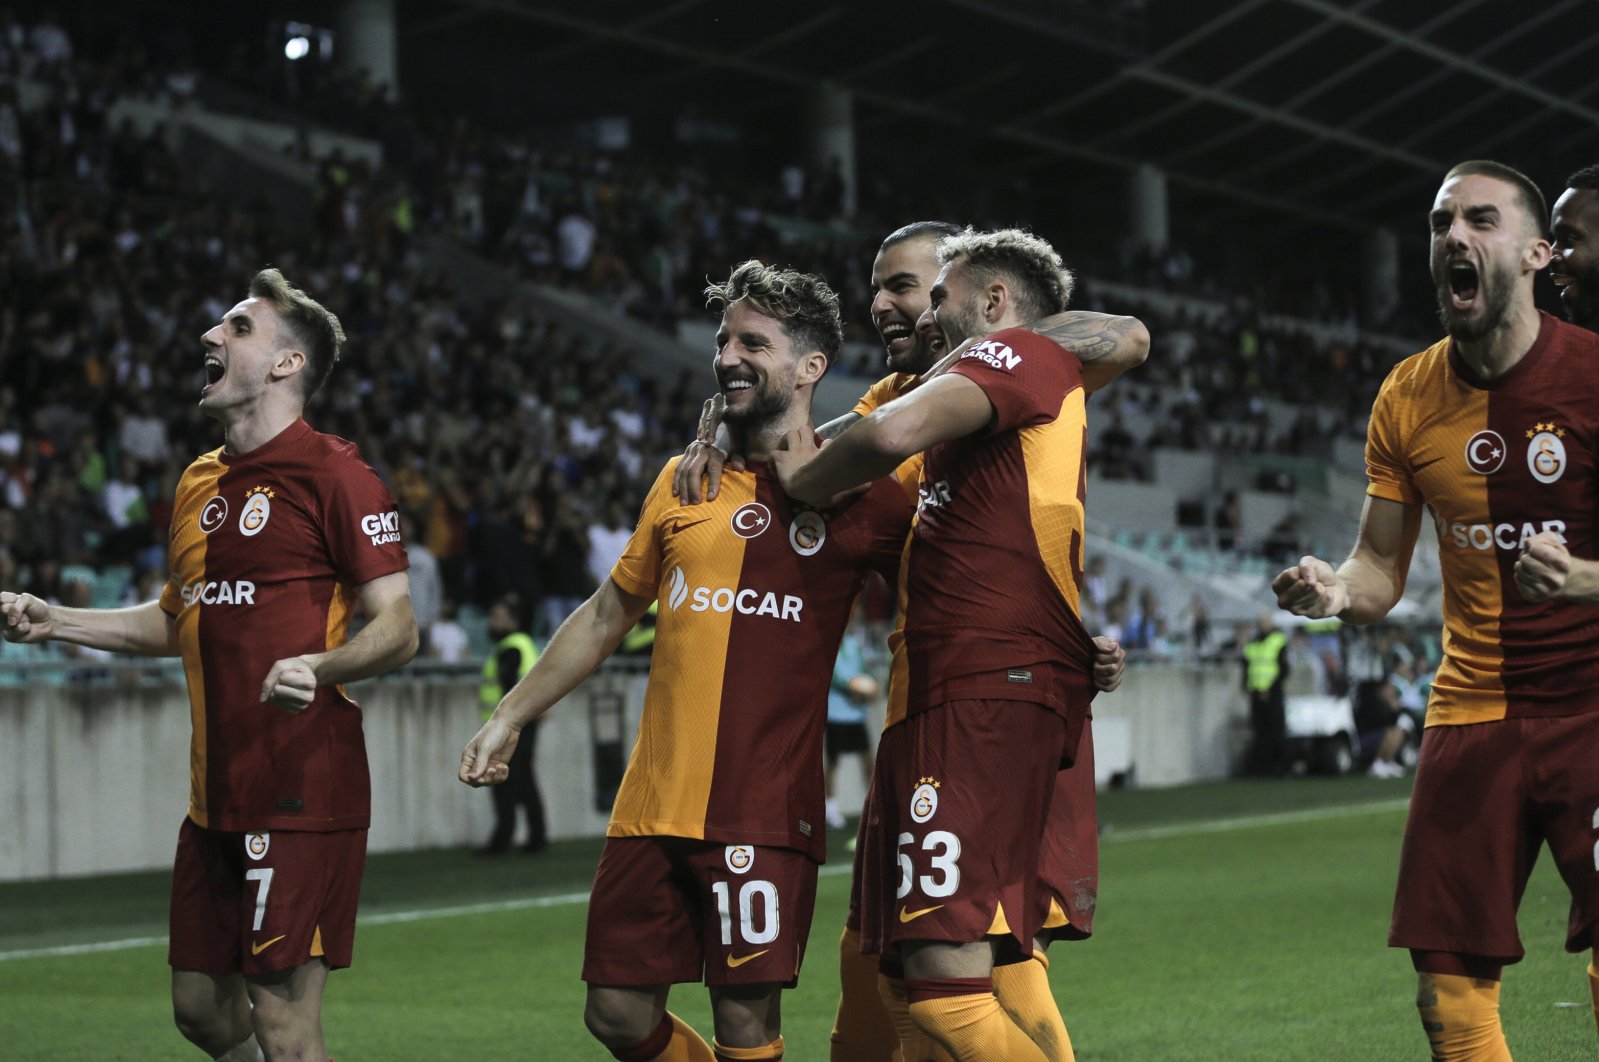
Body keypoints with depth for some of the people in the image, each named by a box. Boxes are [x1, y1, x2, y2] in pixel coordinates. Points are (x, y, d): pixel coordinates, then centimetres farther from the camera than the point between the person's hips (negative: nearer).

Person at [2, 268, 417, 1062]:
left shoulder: (333, 475, -9)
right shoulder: (199, 483, 16)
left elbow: (397, 629, -13)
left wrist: (316, 667, -31)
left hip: (302, 789, -8)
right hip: (215, 795, 8)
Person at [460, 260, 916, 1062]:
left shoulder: (854, 491, 0)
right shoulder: (684, 479, 13)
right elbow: (608, 614, 22)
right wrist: (511, 716, 23)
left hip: (764, 812, -5)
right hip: (652, 806, 5)